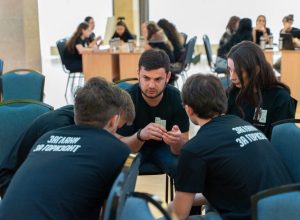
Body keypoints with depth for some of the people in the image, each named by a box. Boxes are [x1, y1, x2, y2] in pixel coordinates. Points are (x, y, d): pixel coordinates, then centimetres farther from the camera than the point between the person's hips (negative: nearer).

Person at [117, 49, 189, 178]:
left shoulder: (177, 99, -23)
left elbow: (182, 149, -21)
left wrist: (177, 141, -46)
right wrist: (140, 135, -46)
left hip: (164, 147, 1)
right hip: (133, 148, 0)